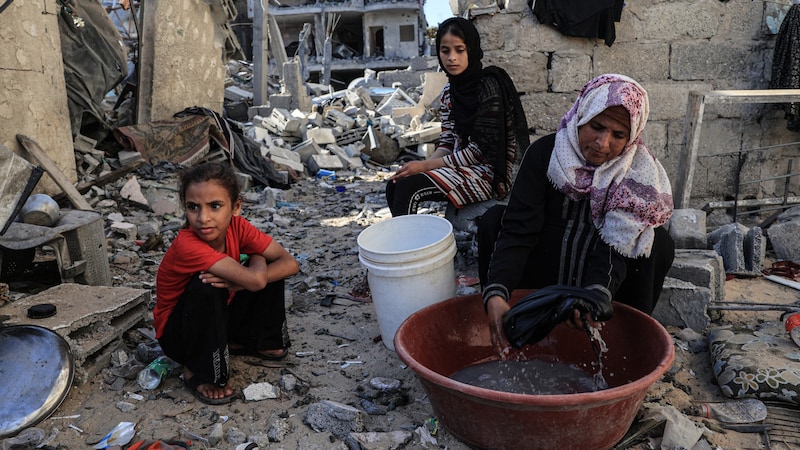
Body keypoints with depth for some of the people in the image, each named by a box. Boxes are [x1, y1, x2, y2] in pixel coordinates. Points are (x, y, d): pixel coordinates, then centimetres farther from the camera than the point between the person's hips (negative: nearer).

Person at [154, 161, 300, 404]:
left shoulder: (237, 227, -16)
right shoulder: (187, 245, -34)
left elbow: (290, 264, -20)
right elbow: (255, 279, -43)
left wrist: (241, 282, -32)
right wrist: (257, 259, -20)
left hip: (218, 320, 6)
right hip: (178, 333, -5)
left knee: (270, 266, -10)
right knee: (206, 286, -36)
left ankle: (251, 340, 11)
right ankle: (198, 372, -13)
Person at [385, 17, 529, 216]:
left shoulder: (489, 87, -15)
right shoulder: (450, 90, 8)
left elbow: (480, 150, -18)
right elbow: (447, 143, 9)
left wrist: (426, 165, -16)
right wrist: (424, 165, -11)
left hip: (490, 173, -7)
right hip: (461, 166, 7)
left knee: (408, 187, -21)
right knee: (395, 184, -6)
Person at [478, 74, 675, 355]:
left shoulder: (640, 173, -14)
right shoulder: (545, 152, -15)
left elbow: (615, 247, -23)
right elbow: (518, 230, -24)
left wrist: (597, 296, -44)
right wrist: (495, 294, -40)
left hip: (602, 287, 0)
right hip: (539, 282, 0)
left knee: (660, 242, -23)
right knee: (493, 220, -22)